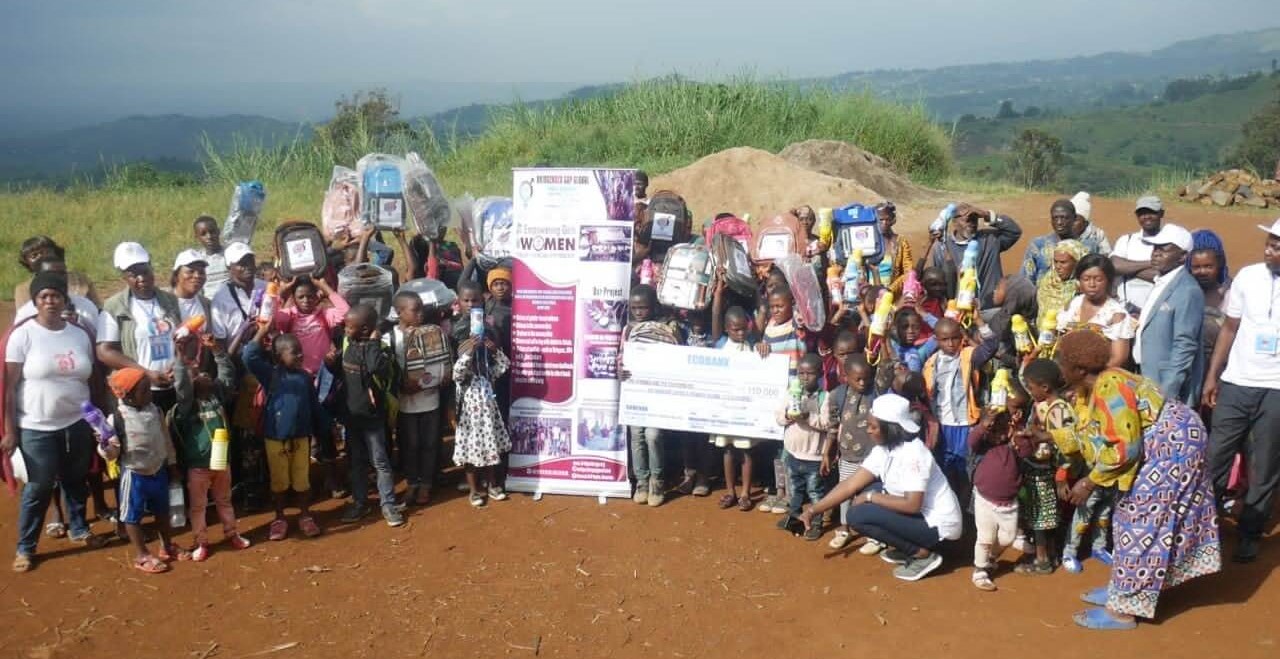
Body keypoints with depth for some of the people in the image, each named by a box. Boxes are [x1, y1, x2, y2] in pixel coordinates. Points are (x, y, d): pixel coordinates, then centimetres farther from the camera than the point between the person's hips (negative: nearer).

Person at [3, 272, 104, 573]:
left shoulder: (80, 334, 4)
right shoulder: (23, 335, -9)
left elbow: (92, 380, 10)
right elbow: (10, 386, -9)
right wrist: (9, 431, -10)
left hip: (78, 423, 4)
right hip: (37, 428, -4)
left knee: (77, 481, 17)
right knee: (38, 488, 3)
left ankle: (79, 529, 37)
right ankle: (25, 547, 18)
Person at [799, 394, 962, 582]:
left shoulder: (913, 453, -25)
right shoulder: (882, 450, 1)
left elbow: (912, 505, -30)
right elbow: (851, 485, 1)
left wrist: (870, 497, -18)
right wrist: (813, 510, -4)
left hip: (937, 524, -9)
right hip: (918, 514, 9)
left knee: (858, 515, -18)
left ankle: (922, 554, -6)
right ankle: (905, 549, 11)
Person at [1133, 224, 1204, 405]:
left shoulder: (1188, 291, -18)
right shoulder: (1161, 282, 11)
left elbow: (1185, 346, -20)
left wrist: (1167, 393, -21)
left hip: (1169, 389, -9)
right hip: (1151, 381, 9)